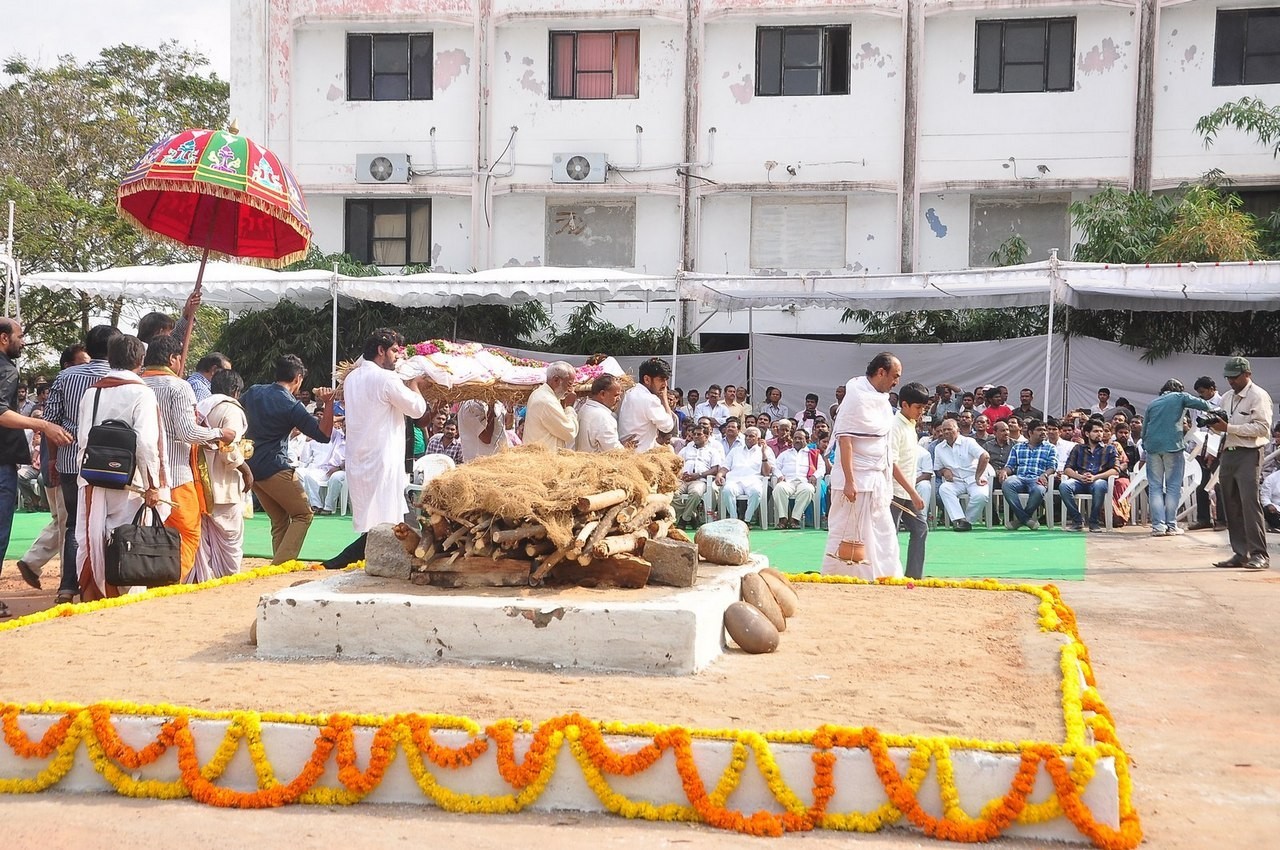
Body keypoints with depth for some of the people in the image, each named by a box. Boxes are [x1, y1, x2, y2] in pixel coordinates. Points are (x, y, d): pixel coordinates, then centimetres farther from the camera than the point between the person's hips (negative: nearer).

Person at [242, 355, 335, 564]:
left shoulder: (254, 391, 8)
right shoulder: (292, 406, -11)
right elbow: (323, 434, -12)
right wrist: (328, 404, -17)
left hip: (251, 467, 7)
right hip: (275, 468, -7)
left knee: (280, 520, 15)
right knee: (303, 514, 2)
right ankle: (282, 562, -10)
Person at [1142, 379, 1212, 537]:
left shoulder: (1152, 403, 20)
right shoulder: (1180, 397, 9)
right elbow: (1202, 404, -2)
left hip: (1152, 446, 3)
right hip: (1172, 446, -3)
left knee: (1155, 486, 3)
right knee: (1173, 486, 2)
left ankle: (1158, 525, -5)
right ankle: (1171, 525, 0)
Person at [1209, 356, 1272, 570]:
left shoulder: (1258, 396, -6)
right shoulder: (1227, 398, 17)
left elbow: (1263, 428, -15)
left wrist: (1229, 427, -19)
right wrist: (1215, 426, 1)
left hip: (1248, 455, -8)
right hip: (1228, 454, 8)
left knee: (1249, 502, -15)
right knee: (1231, 506, 7)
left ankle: (1259, 554, -14)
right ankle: (1240, 553, 13)